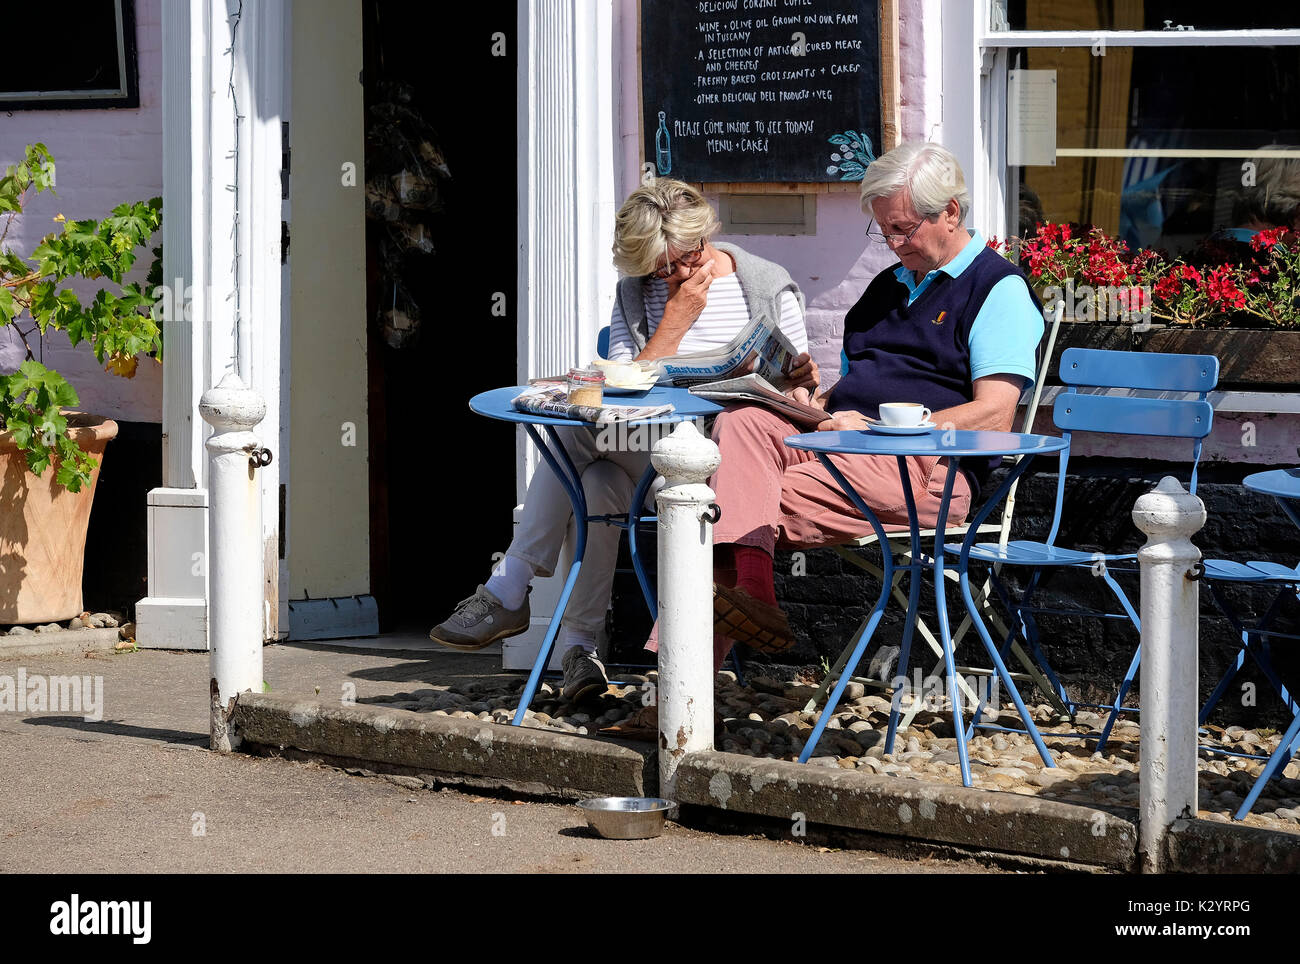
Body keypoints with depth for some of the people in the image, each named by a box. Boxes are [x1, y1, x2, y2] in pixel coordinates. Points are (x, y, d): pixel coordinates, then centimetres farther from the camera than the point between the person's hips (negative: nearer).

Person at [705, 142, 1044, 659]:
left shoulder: (999, 288, 1)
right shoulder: (888, 285, 28)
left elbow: (993, 415, -11)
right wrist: (814, 405, 7)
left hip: (931, 466, -7)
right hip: (836, 437, 8)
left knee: (785, 498, -30)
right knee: (741, 423, -24)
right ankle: (748, 587, -44)